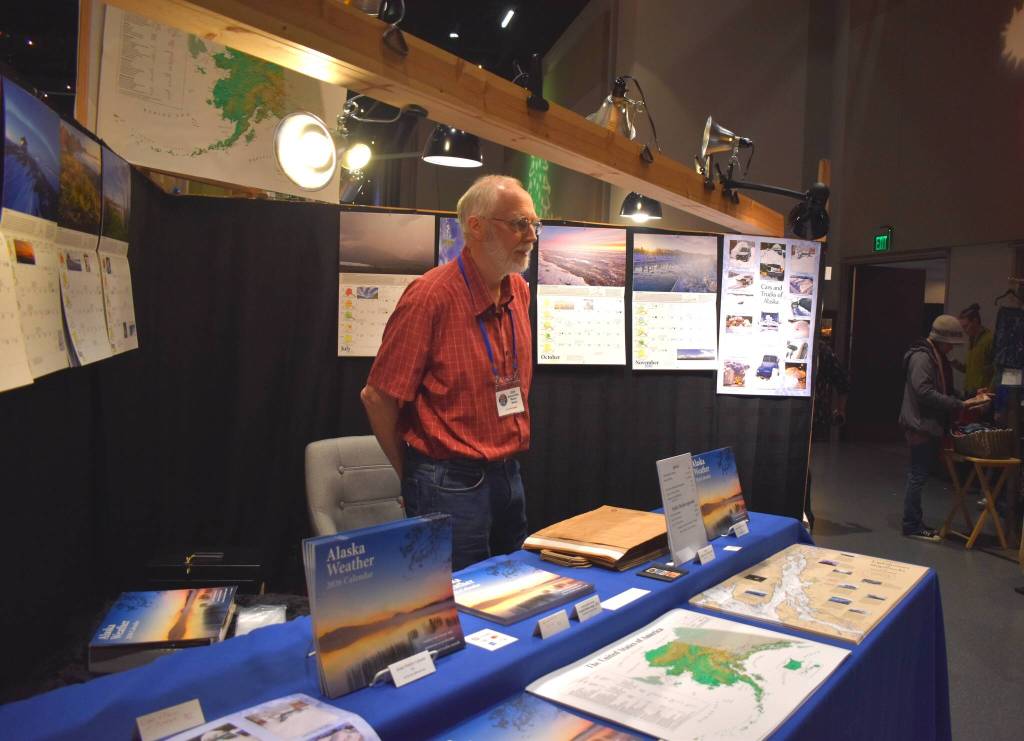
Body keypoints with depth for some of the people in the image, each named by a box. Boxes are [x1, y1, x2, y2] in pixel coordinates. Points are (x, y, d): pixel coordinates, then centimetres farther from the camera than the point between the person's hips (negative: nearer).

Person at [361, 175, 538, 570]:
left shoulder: (519, 291, 5)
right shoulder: (431, 295, -17)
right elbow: (377, 396, -13)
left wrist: (505, 468, 16)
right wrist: (412, 476, -2)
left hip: (508, 475, 7)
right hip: (450, 486, -7)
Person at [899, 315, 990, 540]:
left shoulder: (939, 358, 17)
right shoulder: (922, 357, -14)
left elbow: (945, 391, 19)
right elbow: (925, 392, -23)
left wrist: (966, 401, 3)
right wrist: (959, 405, -22)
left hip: (930, 425, 10)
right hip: (920, 425, -10)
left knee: (919, 474, 13)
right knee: (918, 475, -4)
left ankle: (914, 522, 21)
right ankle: (912, 525, 3)